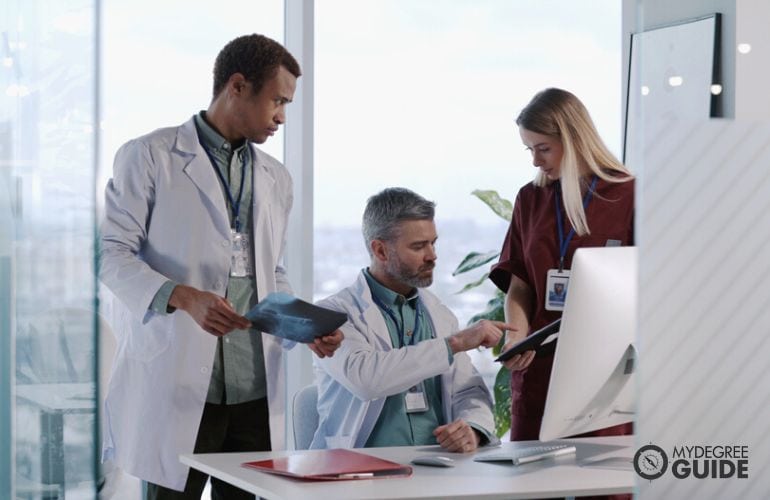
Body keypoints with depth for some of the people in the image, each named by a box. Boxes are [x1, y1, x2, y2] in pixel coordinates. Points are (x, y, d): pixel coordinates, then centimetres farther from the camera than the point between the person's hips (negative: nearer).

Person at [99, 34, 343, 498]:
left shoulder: (277, 179, 18)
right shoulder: (150, 157, 0)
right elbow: (112, 254, -5)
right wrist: (184, 297, -21)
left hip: (257, 391, 5)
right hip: (177, 386, -5)